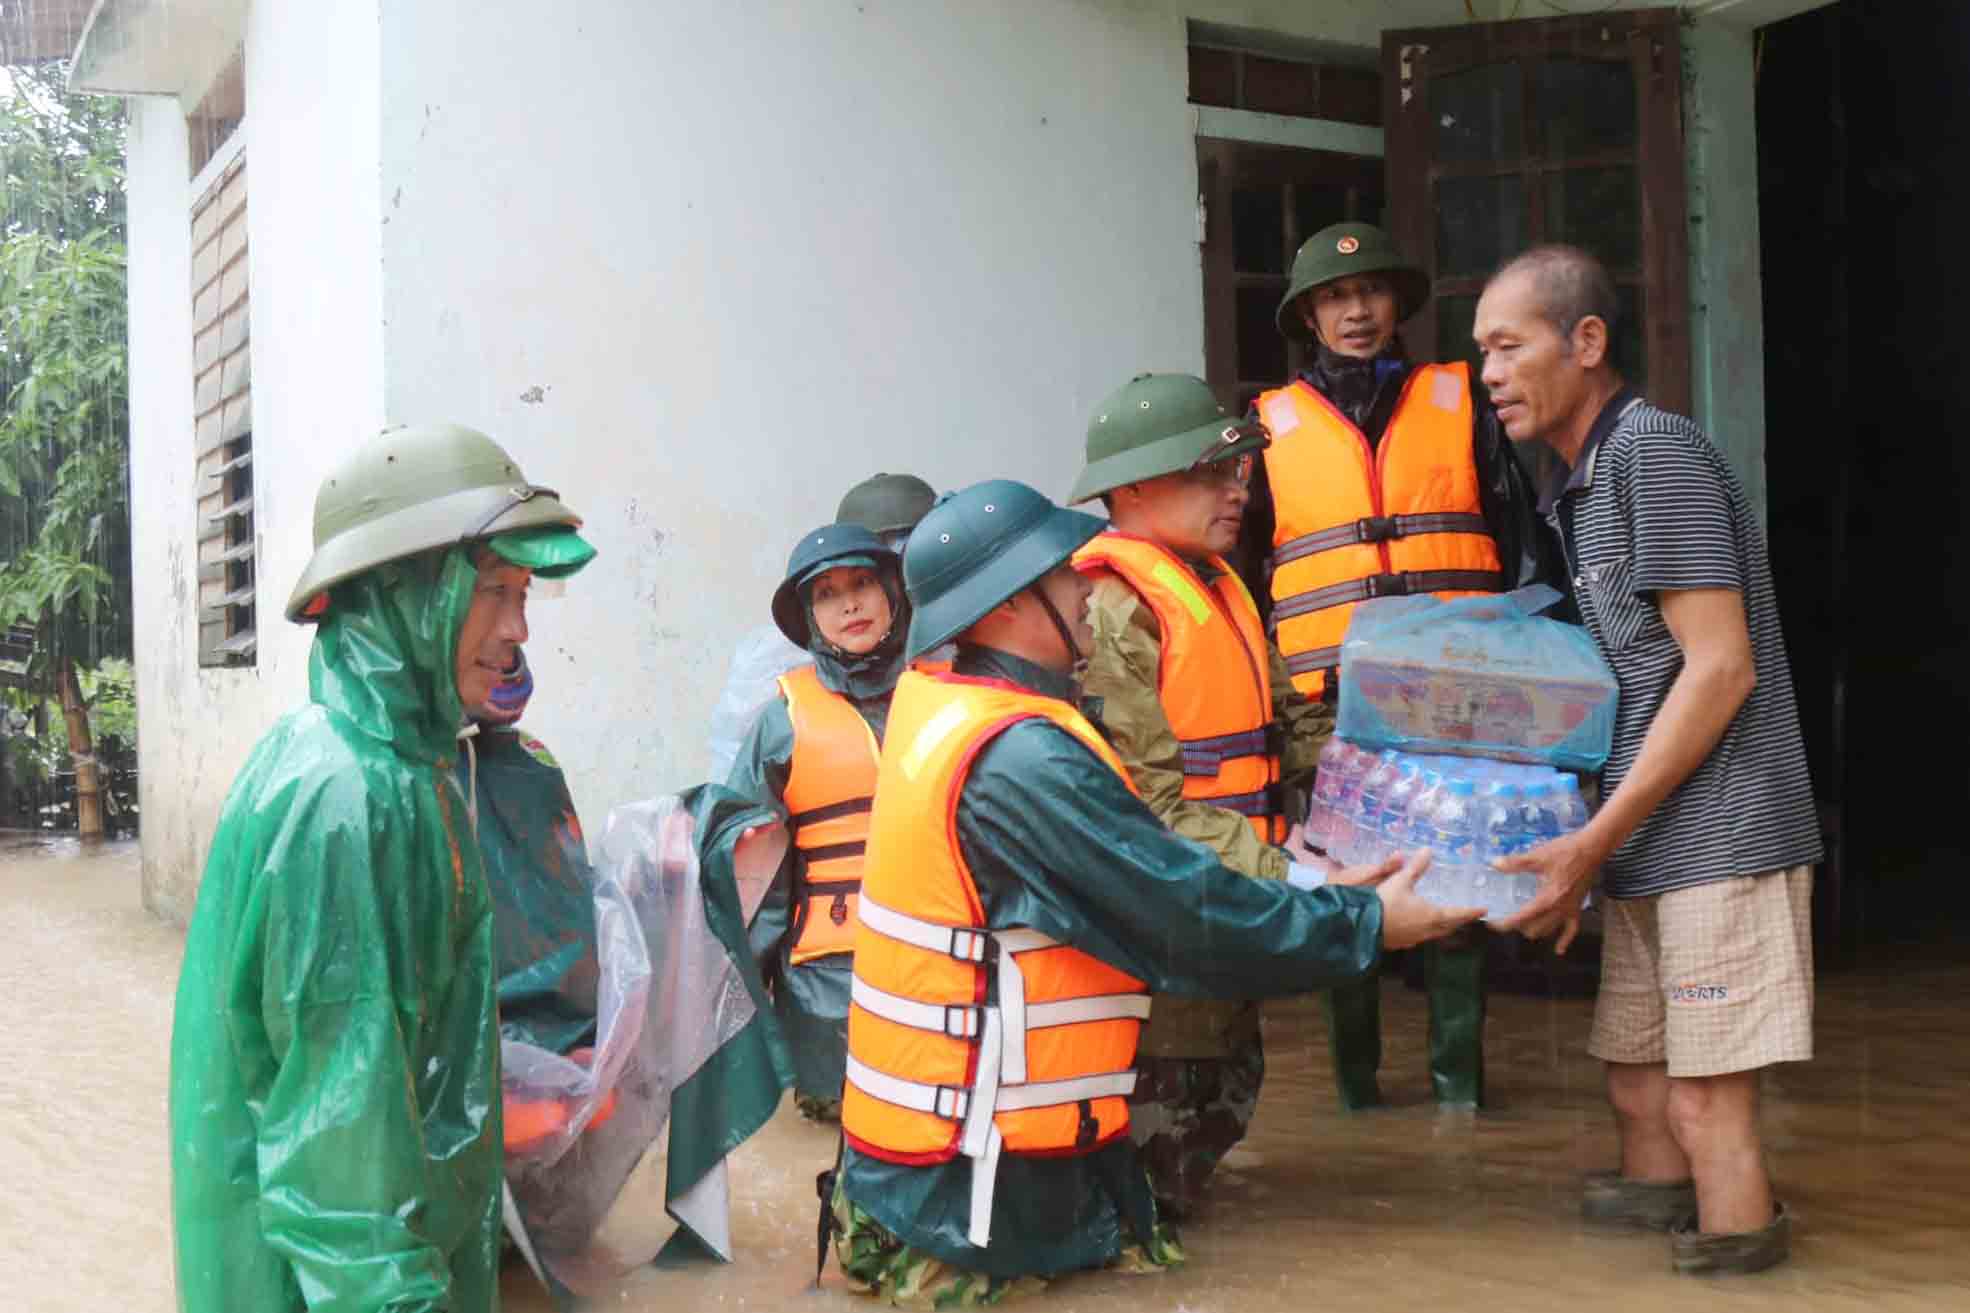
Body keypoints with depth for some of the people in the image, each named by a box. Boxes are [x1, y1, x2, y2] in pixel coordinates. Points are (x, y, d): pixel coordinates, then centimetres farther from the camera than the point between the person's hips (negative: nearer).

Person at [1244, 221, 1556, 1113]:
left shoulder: (1460, 403, 10)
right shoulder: (1272, 427, 9)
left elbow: (1520, 540, 11)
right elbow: (1239, 565, 14)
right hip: (1329, 700, 0)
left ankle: (1458, 1067, 14)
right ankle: (1355, 1070, 17)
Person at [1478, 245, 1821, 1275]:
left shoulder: (1653, 449, -12)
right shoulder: (1578, 486, 17)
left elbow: (1720, 668, -17)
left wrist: (1590, 844, -16)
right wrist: (1591, 847, 16)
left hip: (1716, 839, -9)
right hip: (1649, 848, 9)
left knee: (1705, 1105, -7)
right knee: (1637, 1086, 15)